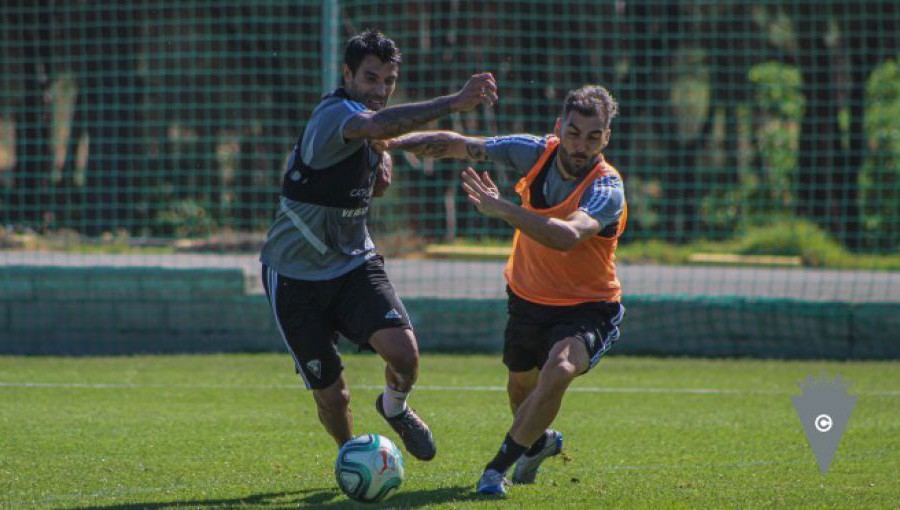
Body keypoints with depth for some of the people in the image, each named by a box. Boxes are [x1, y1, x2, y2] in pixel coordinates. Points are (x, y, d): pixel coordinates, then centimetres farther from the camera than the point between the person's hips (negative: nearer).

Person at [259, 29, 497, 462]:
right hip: (295, 276, -6)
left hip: (353, 263, 6)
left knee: (404, 352, -19)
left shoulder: (359, 119, 5)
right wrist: (454, 103, -56)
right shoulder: (335, 114, -23)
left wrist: (380, 165, 1)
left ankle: (395, 408, 14)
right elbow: (378, 125, -47)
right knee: (331, 396, -1)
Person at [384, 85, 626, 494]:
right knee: (521, 384, 22)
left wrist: (502, 208, -51)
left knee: (558, 373, -32)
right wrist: (393, 142, -10)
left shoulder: (608, 190, -28)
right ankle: (540, 441, 58)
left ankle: (498, 467, -15)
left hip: (587, 308, -6)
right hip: (528, 296, 6)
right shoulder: (538, 152, -13)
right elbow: (459, 145, -2)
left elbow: (568, 237, -47)